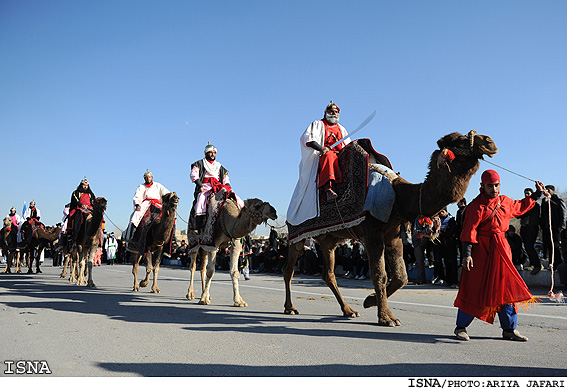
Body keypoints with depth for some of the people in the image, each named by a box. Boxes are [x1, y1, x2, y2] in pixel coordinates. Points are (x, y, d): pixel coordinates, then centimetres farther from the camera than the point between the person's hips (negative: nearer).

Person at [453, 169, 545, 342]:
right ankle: (461, 327, 9)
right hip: (481, 250, -7)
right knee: (474, 289, -4)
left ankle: (509, 329, 20)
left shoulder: (505, 202, 12)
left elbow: (521, 207, 34)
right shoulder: (477, 206, -10)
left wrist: (537, 194, 35)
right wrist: (467, 254, -22)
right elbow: (469, 231, -15)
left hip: (501, 250, 7)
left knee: (506, 288, 7)